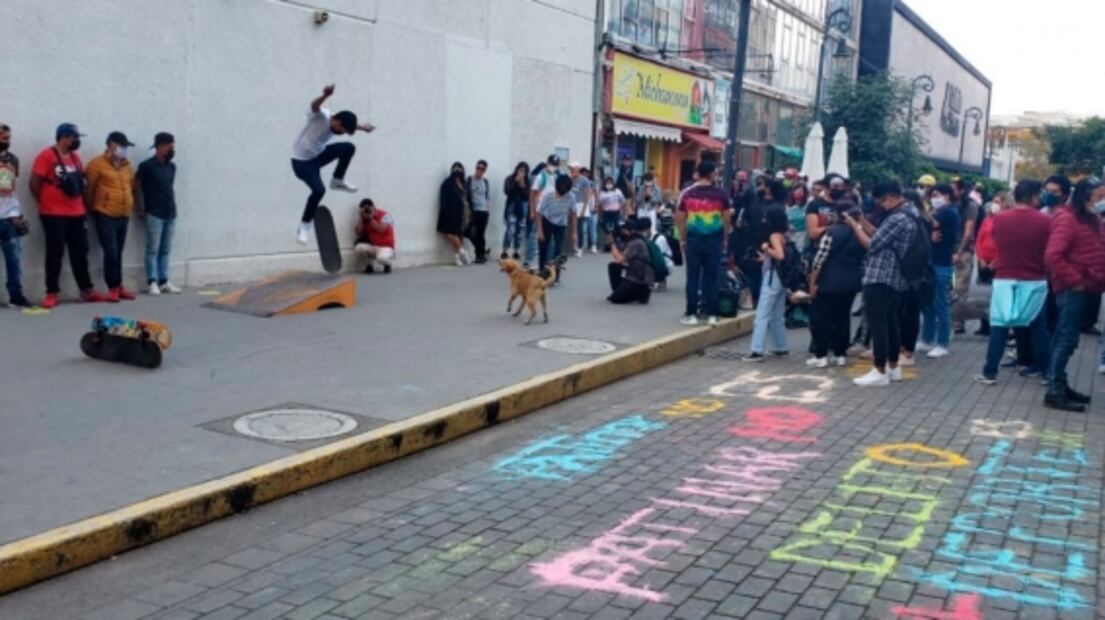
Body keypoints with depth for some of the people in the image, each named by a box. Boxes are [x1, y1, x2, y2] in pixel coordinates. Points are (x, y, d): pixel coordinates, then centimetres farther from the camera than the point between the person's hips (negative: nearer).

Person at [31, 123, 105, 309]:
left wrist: (80, 203, 11)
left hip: (76, 213, 7)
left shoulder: (75, 157, 13)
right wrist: (46, 203, -1)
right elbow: (34, 183, -10)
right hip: (54, 215, -6)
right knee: (55, 253, -3)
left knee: (80, 252, 10)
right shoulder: (46, 156, -10)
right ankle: (52, 293, 2)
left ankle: (87, 290, 17)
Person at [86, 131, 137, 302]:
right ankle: (113, 288, 0)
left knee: (118, 253, 11)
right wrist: (91, 209, -1)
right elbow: (89, 189, -6)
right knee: (111, 252, -8)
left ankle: (119, 287, 17)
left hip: (124, 215, 6)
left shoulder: (127, 164, 12)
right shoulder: (98, 163, -9)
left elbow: (131, 186, 21)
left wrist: (130, 206, 17)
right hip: (105, 215, -6)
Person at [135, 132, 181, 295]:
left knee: (165, 250, 9)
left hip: (170, 214, 6)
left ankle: (164, 282, 14)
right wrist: (141, 209, -7)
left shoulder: (172, 167, 11)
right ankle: (152, 282, 1)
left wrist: (173, 205, 10)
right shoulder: (147, 166, -8)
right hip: (154, 214, -6)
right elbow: (138, 186, -5)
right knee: (153, 249, -3)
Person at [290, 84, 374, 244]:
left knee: (349, 147, -6)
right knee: (319, 190, -23)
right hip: (302, 161, -7)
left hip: (318, 155, 7)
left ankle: (337, 180, 12)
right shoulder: (320, 116, -26)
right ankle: (305, 225, -5)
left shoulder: (336, 125, -5)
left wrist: (362, 127, 34)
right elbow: (314, 105, -50)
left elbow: (350, 125, 20)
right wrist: (326, 95, -71)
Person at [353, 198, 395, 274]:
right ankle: (370, 265, 1)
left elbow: (381, 229, -24)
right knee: (359, 247, -26)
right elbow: (358, 233, -8)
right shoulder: (363, 219, 4)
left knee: (382, 257, -38)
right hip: (372, 247, 5)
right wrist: (361, 218, -13)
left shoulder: (384, 215, -9)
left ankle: (387, 265, 3)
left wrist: (370, 219, -21)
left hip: (385, 246, -5)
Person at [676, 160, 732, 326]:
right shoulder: (721, 194, -2)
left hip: (693, 239, 0)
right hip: (714, 239, 0)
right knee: (712, 278, 5)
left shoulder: (688, 194, 1)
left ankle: (691, 314, 7)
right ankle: (711, 314, 8)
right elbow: (727, 219, 0)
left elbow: (680, 219, 2)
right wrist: (725, 239, 9)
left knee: (693, 278, 5)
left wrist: (683, 239, 10)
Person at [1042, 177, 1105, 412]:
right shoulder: (1067, 218, -13)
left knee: (1064, 339, 13)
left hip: (1084, 288, 9)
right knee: (1067, 340, -9)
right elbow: (1052, 256, -22)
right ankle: (1055, 392, -7)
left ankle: (1059, 386, 20)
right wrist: (1074, 280, -18)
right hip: (1072, 289, -9)